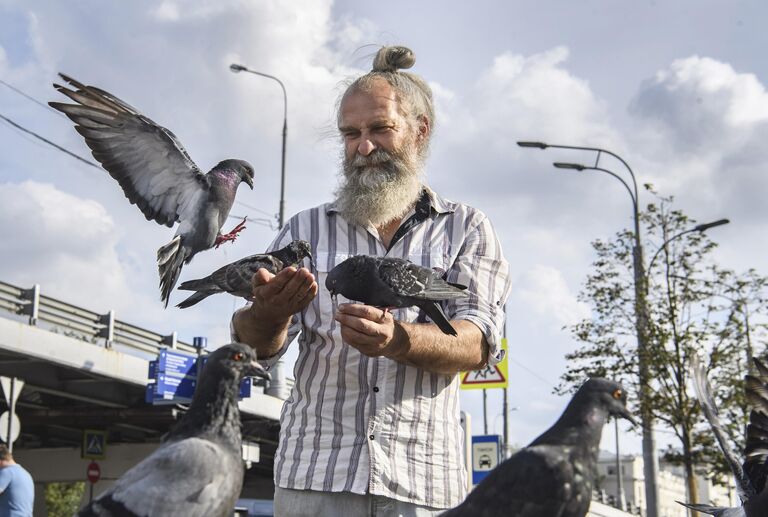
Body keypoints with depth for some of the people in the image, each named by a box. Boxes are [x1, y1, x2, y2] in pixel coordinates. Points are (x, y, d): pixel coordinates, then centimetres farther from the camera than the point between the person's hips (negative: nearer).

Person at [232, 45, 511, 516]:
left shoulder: (466, 229, 7)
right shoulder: (307, 229, 11)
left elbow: (477, 343, -7)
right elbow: (257, 345, 2)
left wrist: (397, 339, -27)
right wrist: (269, 314, -22)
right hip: (313, 476, 1)